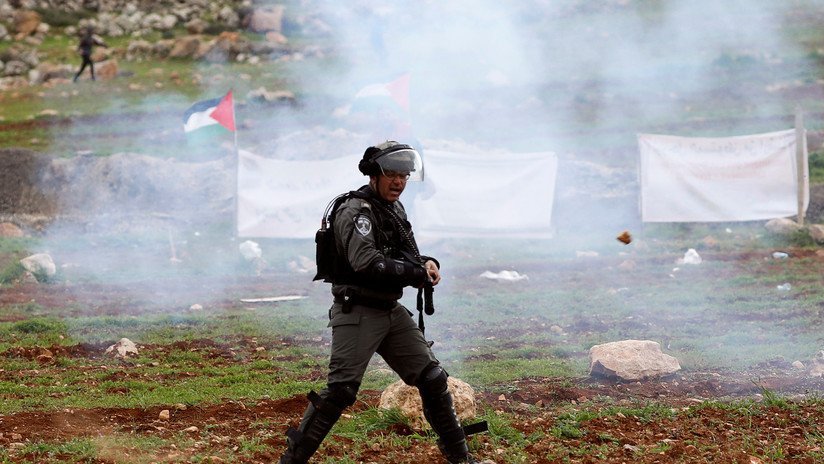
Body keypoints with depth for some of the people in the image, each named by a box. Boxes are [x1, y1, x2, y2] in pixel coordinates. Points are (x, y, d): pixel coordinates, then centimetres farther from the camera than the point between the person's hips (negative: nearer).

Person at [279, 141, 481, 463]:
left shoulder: (395, 209, 13)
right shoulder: (355, 211, -15)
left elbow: (408, 257, 17)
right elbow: (368, 264, -28)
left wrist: (427, 264, -7)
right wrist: (419, 274, -21)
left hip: (392, 312, 8)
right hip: (357, 313, -8)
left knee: (433, 379, 8)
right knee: (339, 391, -13)